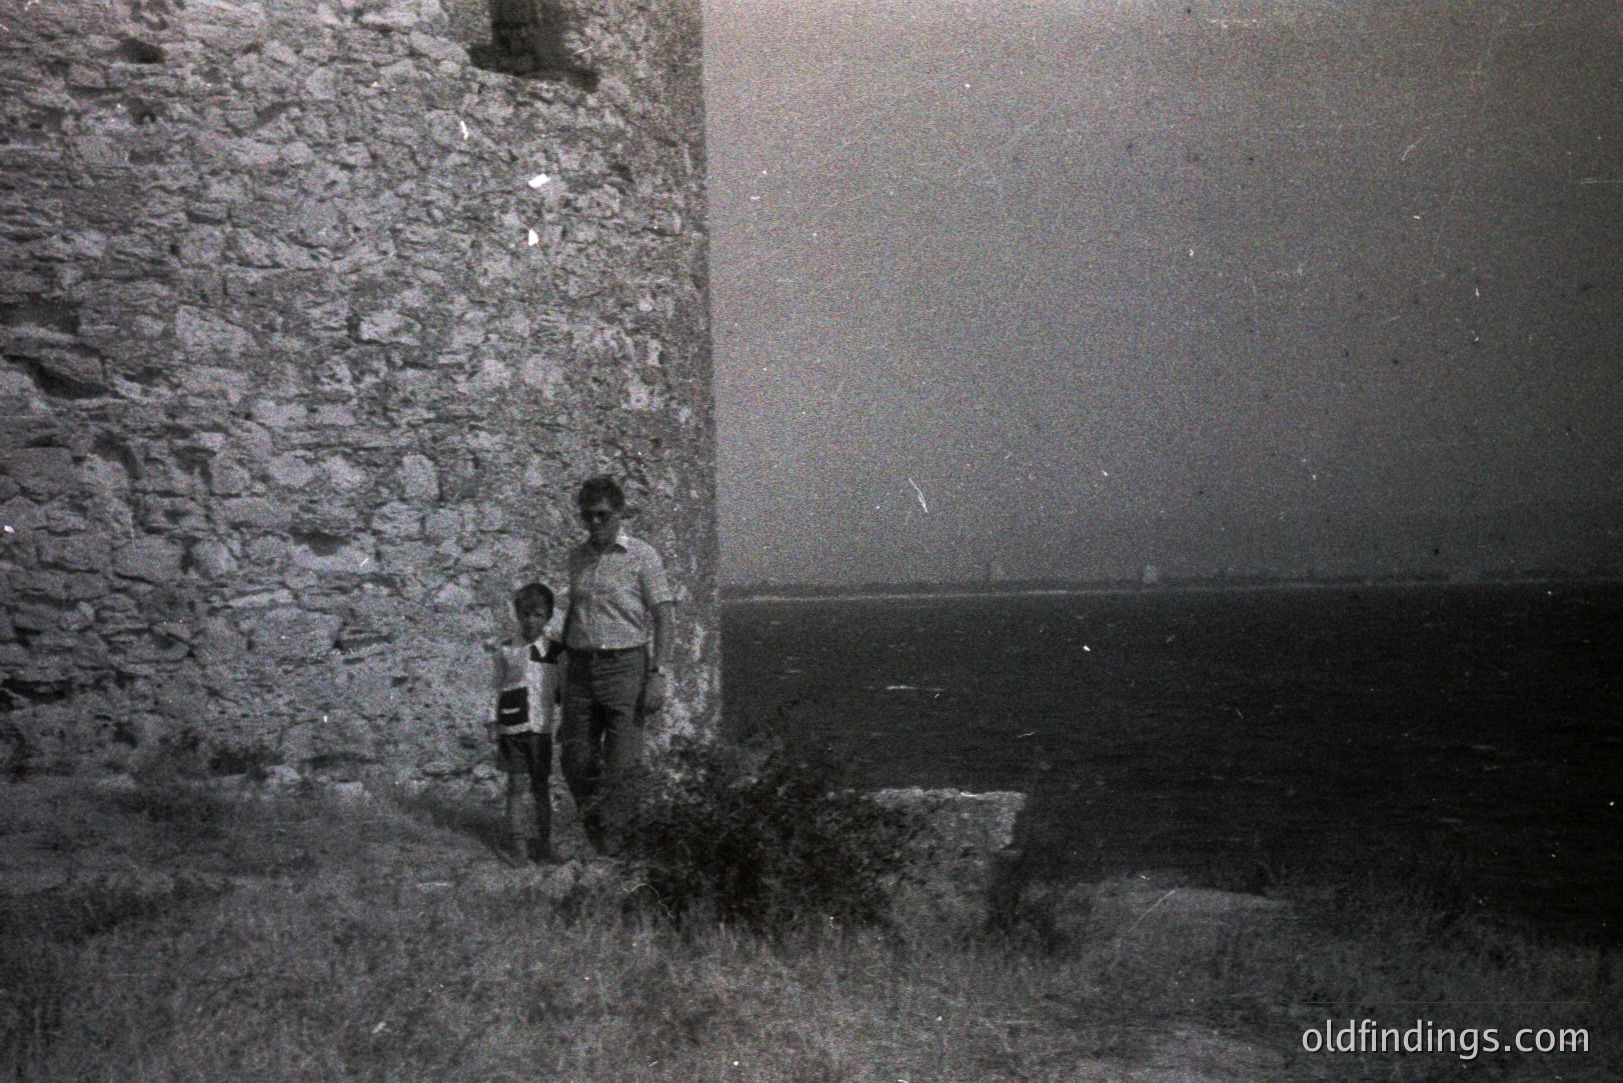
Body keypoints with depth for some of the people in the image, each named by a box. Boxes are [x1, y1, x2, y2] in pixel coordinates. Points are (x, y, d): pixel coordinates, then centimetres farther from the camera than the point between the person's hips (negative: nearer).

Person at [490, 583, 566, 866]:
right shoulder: (506, 652, 5)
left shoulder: (555, 652, 2)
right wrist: (497, 737, 7)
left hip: (541, 728, 0)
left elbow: (564, 693, 7)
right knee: (516, 784, 1)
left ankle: (542, 842, 12)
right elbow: (500, 694, 9)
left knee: (541, 786, 4)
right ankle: (515, 842, 7)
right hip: (511, 728, 0)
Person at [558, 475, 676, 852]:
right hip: (581, 666, 4)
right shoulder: (578, 556, 12)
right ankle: (598, 833, 24)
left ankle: (600, 818, 16)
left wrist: (658, 676, -13)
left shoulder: (642, 556, -3)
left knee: (621, 764, -8)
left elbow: (664, 616, -6)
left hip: (625, 665, -4)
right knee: (576, 763, 4)